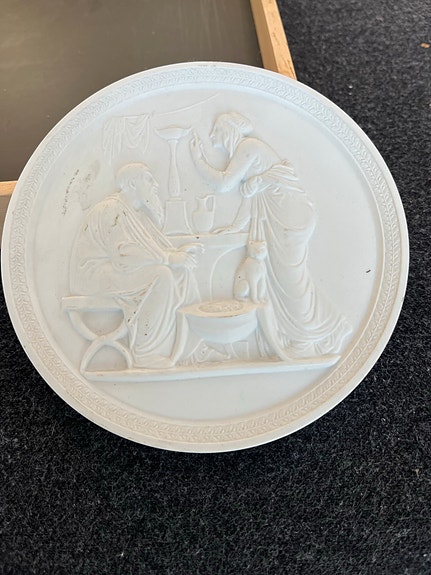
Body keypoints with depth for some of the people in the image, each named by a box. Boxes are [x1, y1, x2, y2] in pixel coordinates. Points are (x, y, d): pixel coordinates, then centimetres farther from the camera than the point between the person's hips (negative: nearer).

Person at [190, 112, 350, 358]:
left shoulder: (248, 146, -10)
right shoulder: (243, 150, 18)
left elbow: (223, 184, -13)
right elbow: (251, 194, 15)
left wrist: (198, 160, -1)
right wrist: (238, 226, 14)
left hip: (288, 215, -9)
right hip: (273, 219, 9)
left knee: (289, 276, -2)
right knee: (275, 275, 10)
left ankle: (309, 339, 14)